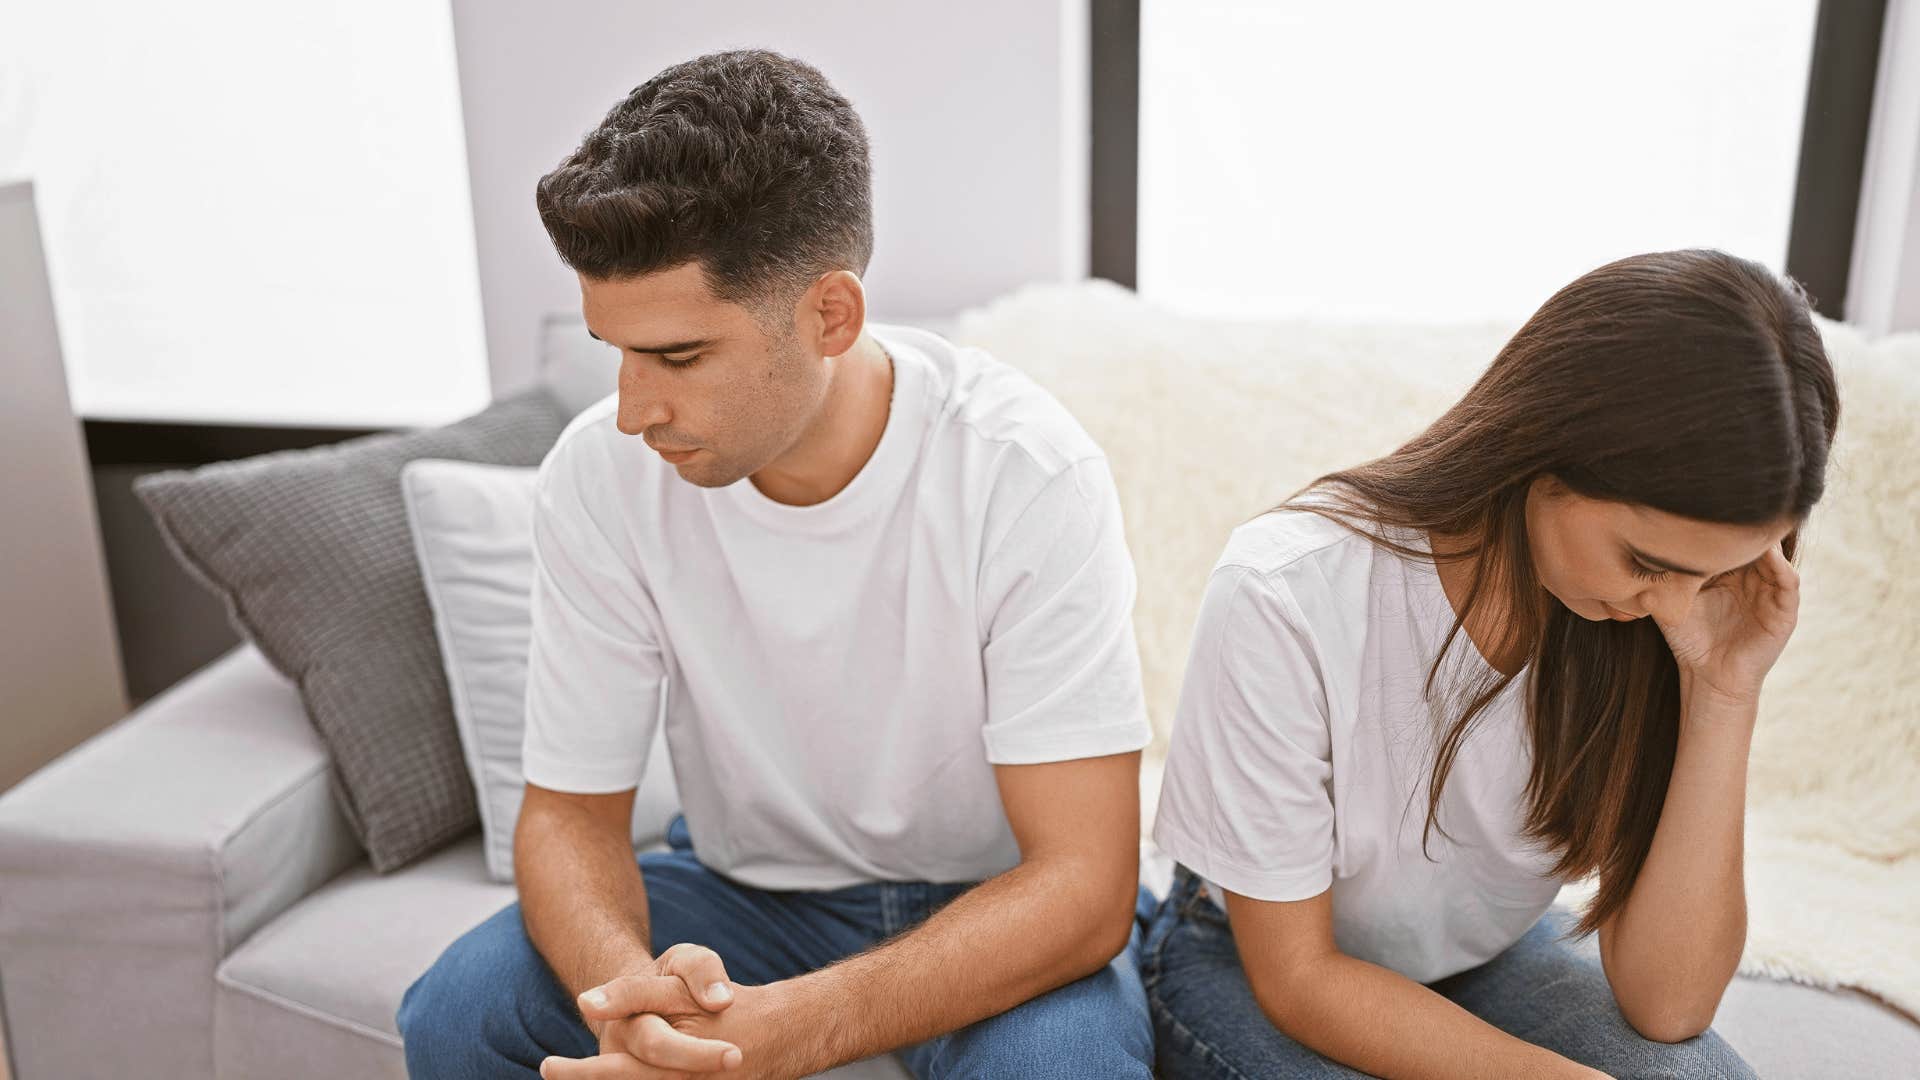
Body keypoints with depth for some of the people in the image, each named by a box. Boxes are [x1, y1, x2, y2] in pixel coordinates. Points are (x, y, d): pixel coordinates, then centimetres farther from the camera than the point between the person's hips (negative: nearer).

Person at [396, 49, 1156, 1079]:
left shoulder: (1029, 475, -25)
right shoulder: (598, 476, -16)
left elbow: (1084, 882, -25)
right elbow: (570, 809, -8)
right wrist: (629, 991, -32)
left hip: (991, 905, -2)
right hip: (746, 886, 3)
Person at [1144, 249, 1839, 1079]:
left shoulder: (1652, 625, -16)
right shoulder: (1287, 597, -29)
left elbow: (1667, 1005, -18)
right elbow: (1297, 976, -19)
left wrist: (1723, 692, -27)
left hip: (1491, 958, 3)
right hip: (1250, 967, -2)